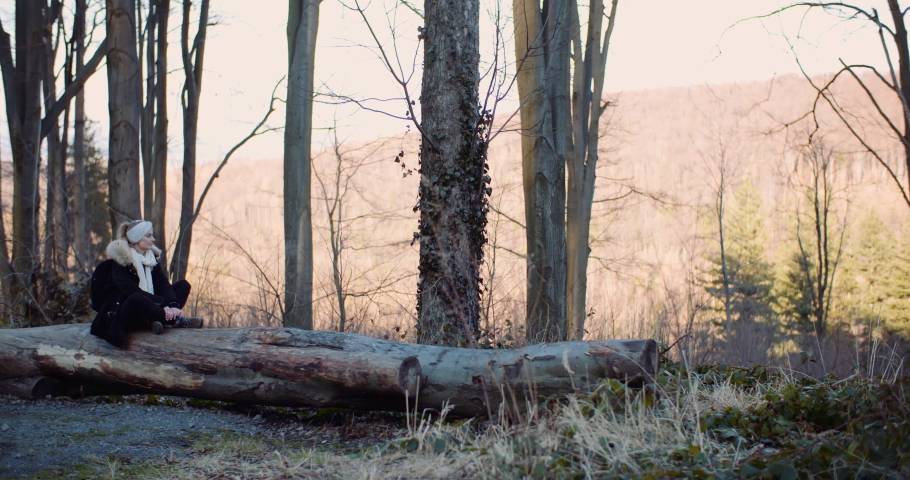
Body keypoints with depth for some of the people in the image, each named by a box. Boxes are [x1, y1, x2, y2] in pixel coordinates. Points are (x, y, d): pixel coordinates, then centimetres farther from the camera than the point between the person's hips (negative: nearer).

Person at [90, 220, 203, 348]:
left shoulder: (151, 256, 8)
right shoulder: (121, 261, -13)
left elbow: (163, 283, -5)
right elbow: (131, 291, -24)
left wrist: (172, 304, -25)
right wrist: (164, 304, -32)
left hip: (147, 308, 7)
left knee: (183, 285, -2)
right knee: (137, 299, -41)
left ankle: (156, 319, -26)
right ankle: (176, 320, -26)